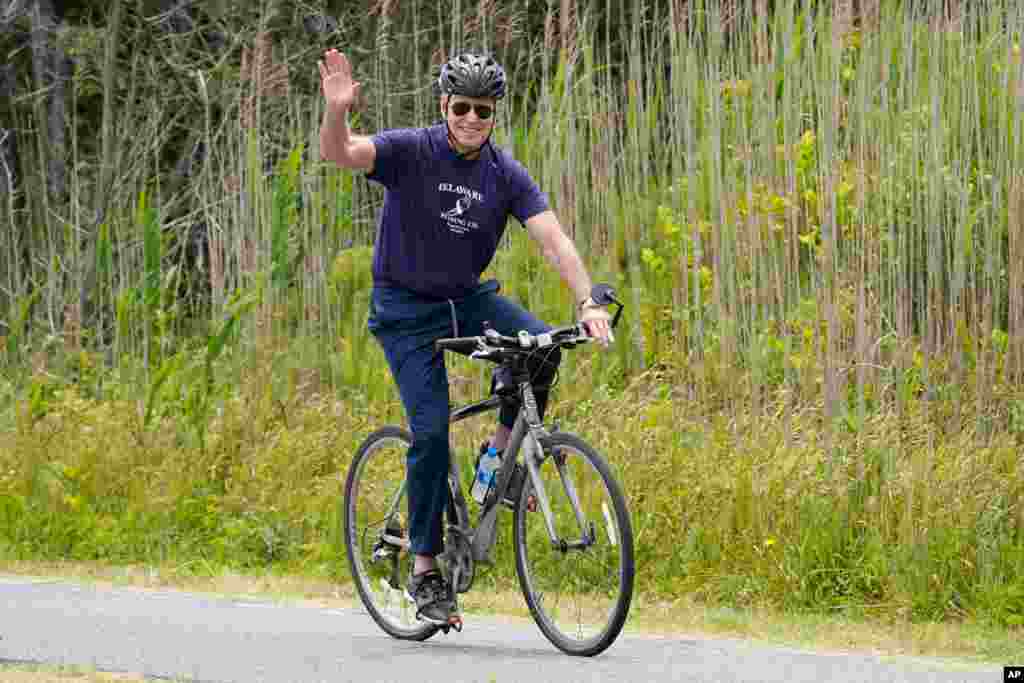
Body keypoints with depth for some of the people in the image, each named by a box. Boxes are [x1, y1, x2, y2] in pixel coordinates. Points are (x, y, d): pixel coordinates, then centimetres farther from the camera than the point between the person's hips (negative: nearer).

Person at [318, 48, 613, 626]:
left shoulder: (507, 176, -6)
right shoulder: (411, 151, -15)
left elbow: (554, 239, -15)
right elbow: (338, 153, -31)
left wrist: (588, 303, -31)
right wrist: (337, 110, -53)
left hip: (467, 297, 3)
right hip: (406, 307, -3)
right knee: (431, 429, -15)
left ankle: (504, 448, -1)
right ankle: (426, 568, -4)